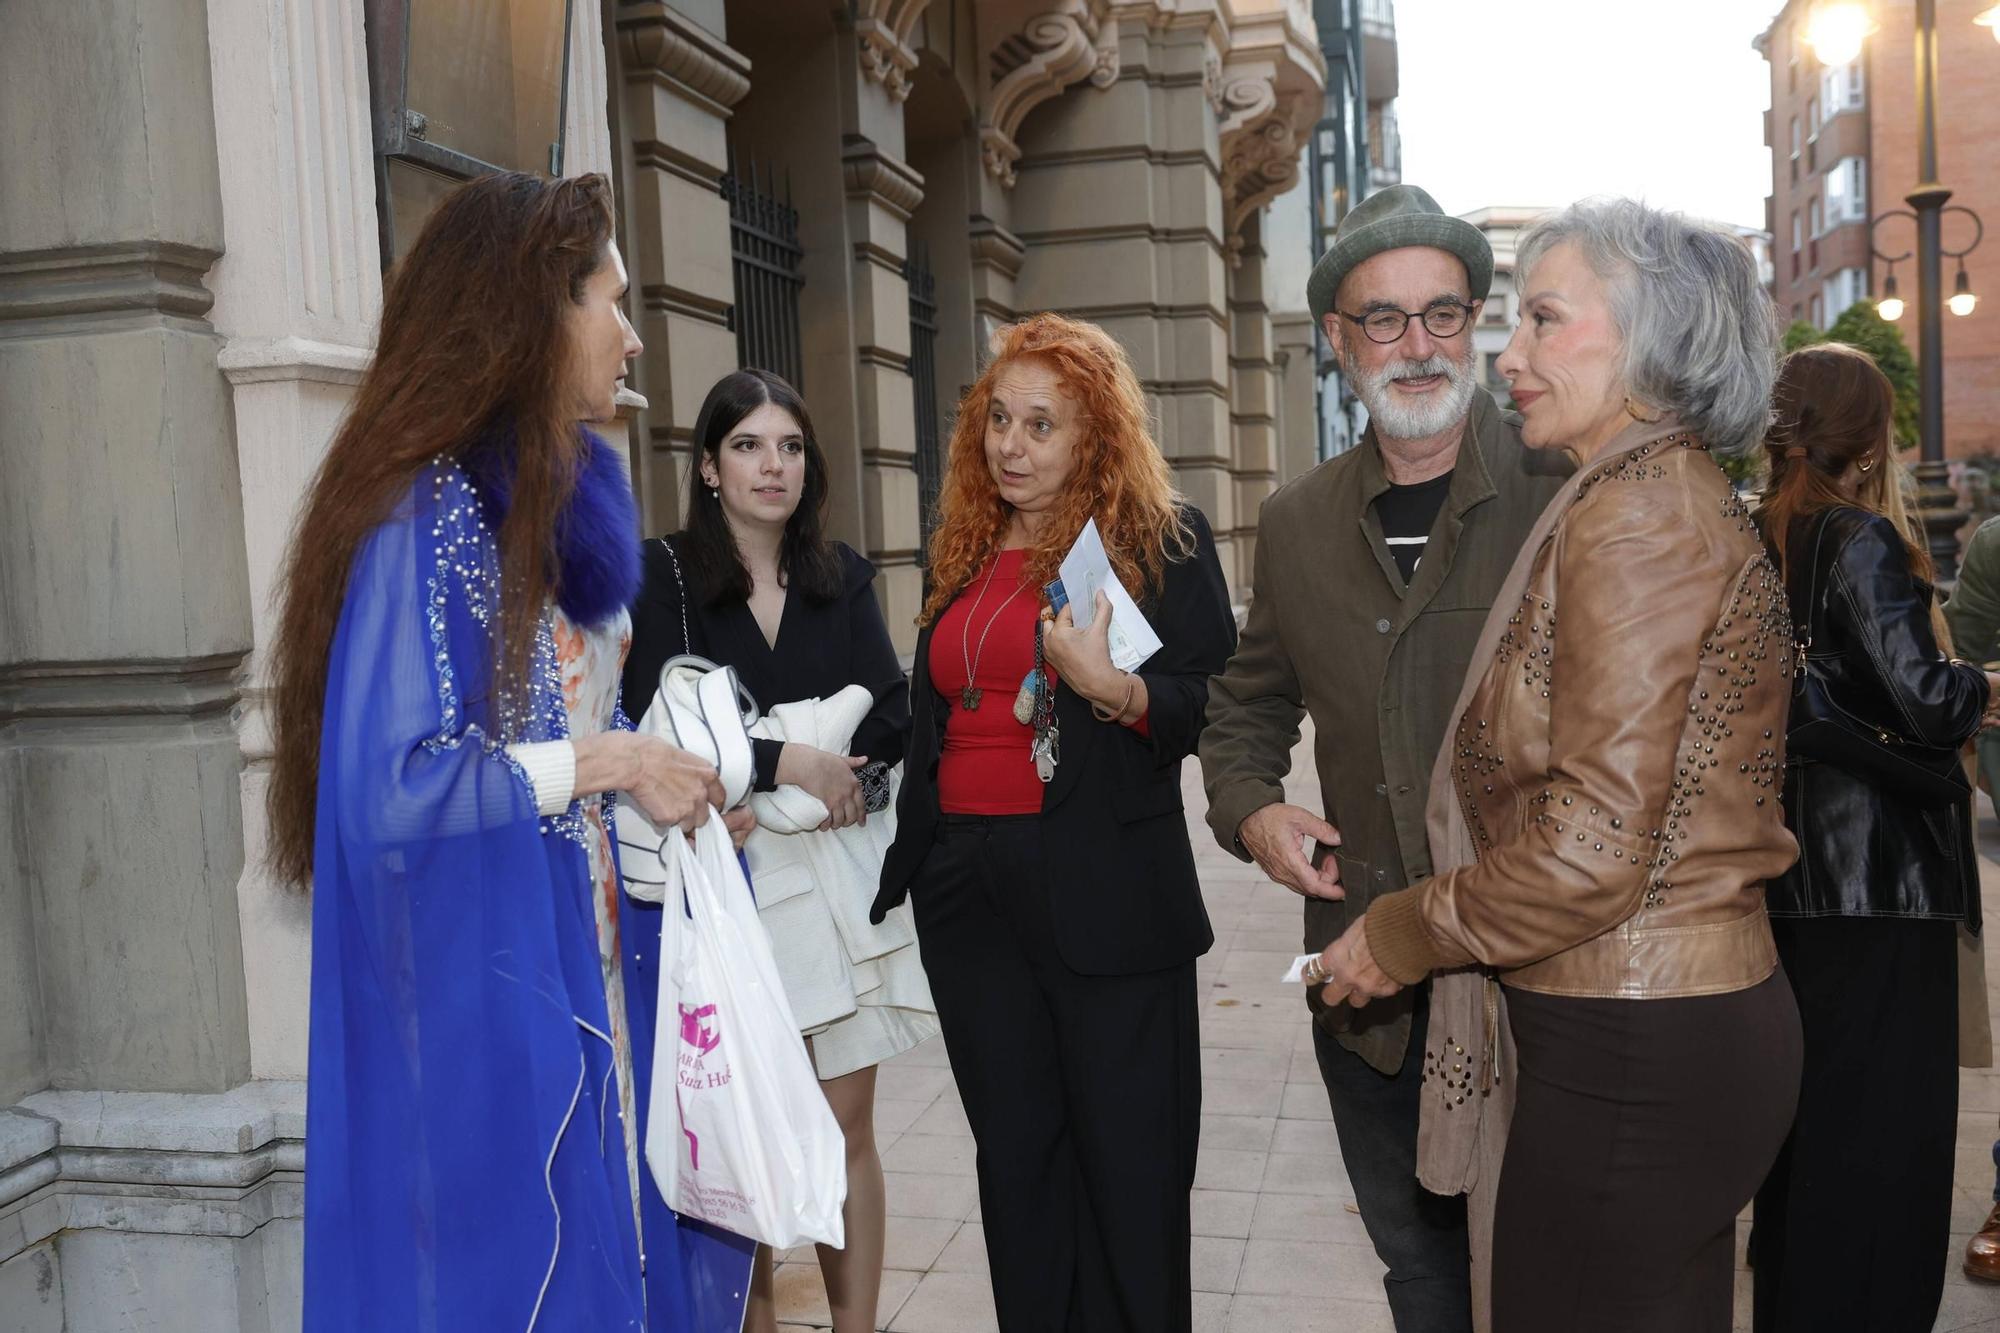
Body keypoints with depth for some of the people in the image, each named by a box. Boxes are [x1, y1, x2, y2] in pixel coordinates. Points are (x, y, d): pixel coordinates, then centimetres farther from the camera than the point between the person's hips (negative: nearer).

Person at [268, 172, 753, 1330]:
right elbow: (389, 786, -24)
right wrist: (605, 763, -17)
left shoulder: (556, 499, 9)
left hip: (575, 968, 8)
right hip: (481, 995, -8)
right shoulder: (427, 514, -17)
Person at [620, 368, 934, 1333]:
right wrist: (785, 763, -17)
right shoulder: (664, 574, -2)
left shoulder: (841, 577, 10)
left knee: (846, 1123, 4)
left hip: (836, 872, 3)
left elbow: (891, 715, 1)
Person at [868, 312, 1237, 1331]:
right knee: (1016, 1153, 12)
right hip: (969, 890, 5)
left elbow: (1210, 710, -6)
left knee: (1129, 1162, 2)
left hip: (1106, 893, -5)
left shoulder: (1161, 539, -2)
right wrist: (905, 858, 21)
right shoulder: (962, 552, 14)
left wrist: (1110, 688, -25)